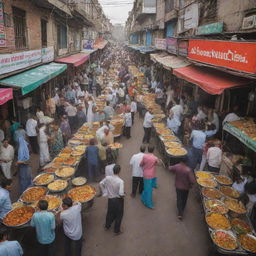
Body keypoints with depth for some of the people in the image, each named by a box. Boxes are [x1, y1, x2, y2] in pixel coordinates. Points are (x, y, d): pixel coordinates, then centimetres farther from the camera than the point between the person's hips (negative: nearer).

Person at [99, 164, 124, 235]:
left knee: (110, 212, 28)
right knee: (119, 215, 18)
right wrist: (122, 195, -9)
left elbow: (101, 184, -3)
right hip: (118, 200, -5)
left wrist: (104, 192, 8)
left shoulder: (107, 178, -14)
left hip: (110, 199, 5)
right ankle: (117, 230, 32)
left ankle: (107, 226, 48)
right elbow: (121, 193, -31)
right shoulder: (120, 181, -29)